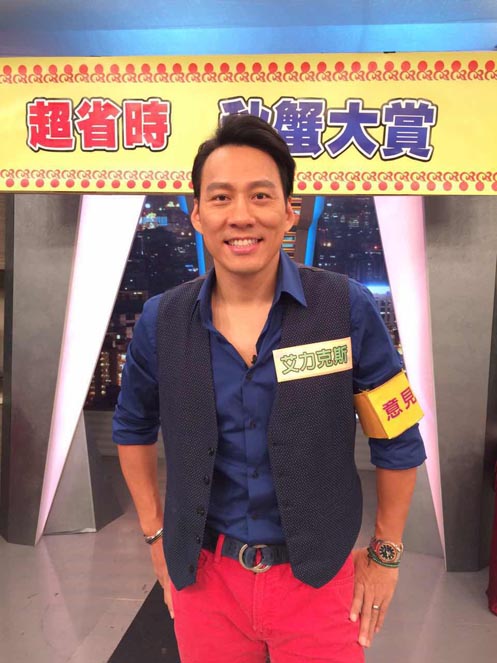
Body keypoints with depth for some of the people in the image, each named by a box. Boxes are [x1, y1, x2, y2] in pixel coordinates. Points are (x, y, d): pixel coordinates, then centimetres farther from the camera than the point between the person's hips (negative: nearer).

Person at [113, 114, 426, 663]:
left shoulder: (348, 309, -15)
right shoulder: (161, 321, -8)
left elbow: (398, 440, -3)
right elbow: (132, 428, 9)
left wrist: (386, 552, 2)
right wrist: (155, 534, 8)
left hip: (318, 577, -1)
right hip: (202, 576, 2)